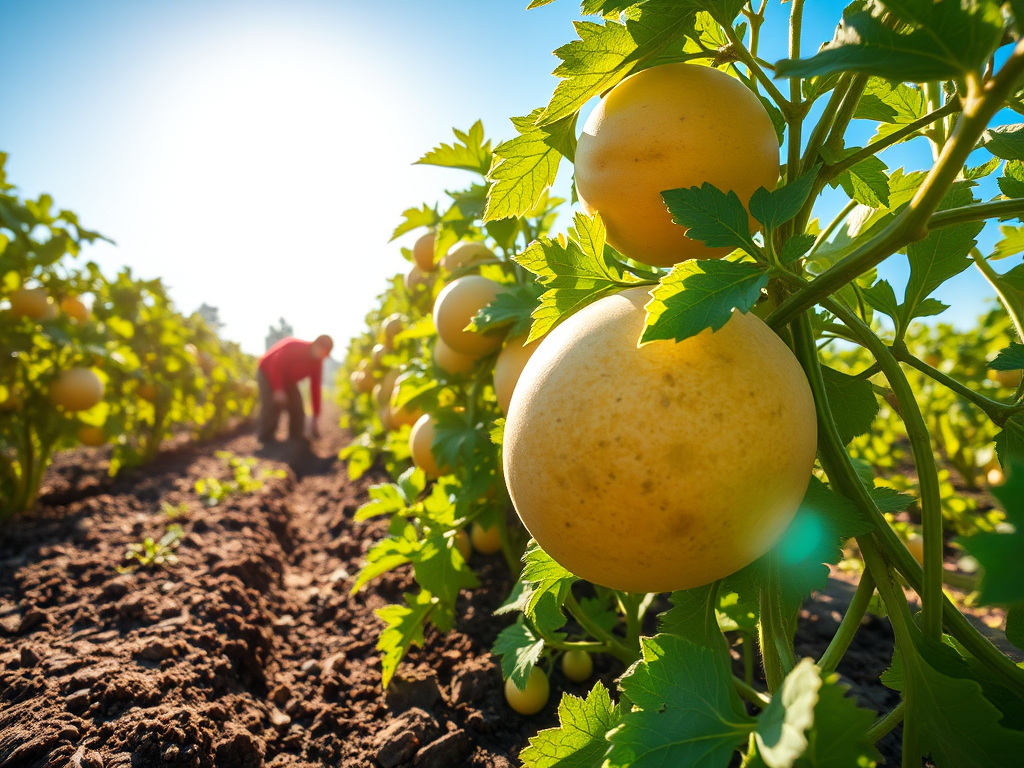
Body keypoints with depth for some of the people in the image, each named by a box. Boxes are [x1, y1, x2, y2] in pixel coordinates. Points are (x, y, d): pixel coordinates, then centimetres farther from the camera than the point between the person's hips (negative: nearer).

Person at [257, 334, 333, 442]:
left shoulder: (317, 363, -15)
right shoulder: (292, 347, -33)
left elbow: (315, 388, -13)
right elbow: (275, 366, -33)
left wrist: (316, 416, -16)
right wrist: (278, 390, -43)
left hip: (287, 379, 6)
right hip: (268, 375, -6)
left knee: (297, 407, -3)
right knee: (272, 406, -22)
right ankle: (266, 441, -16)